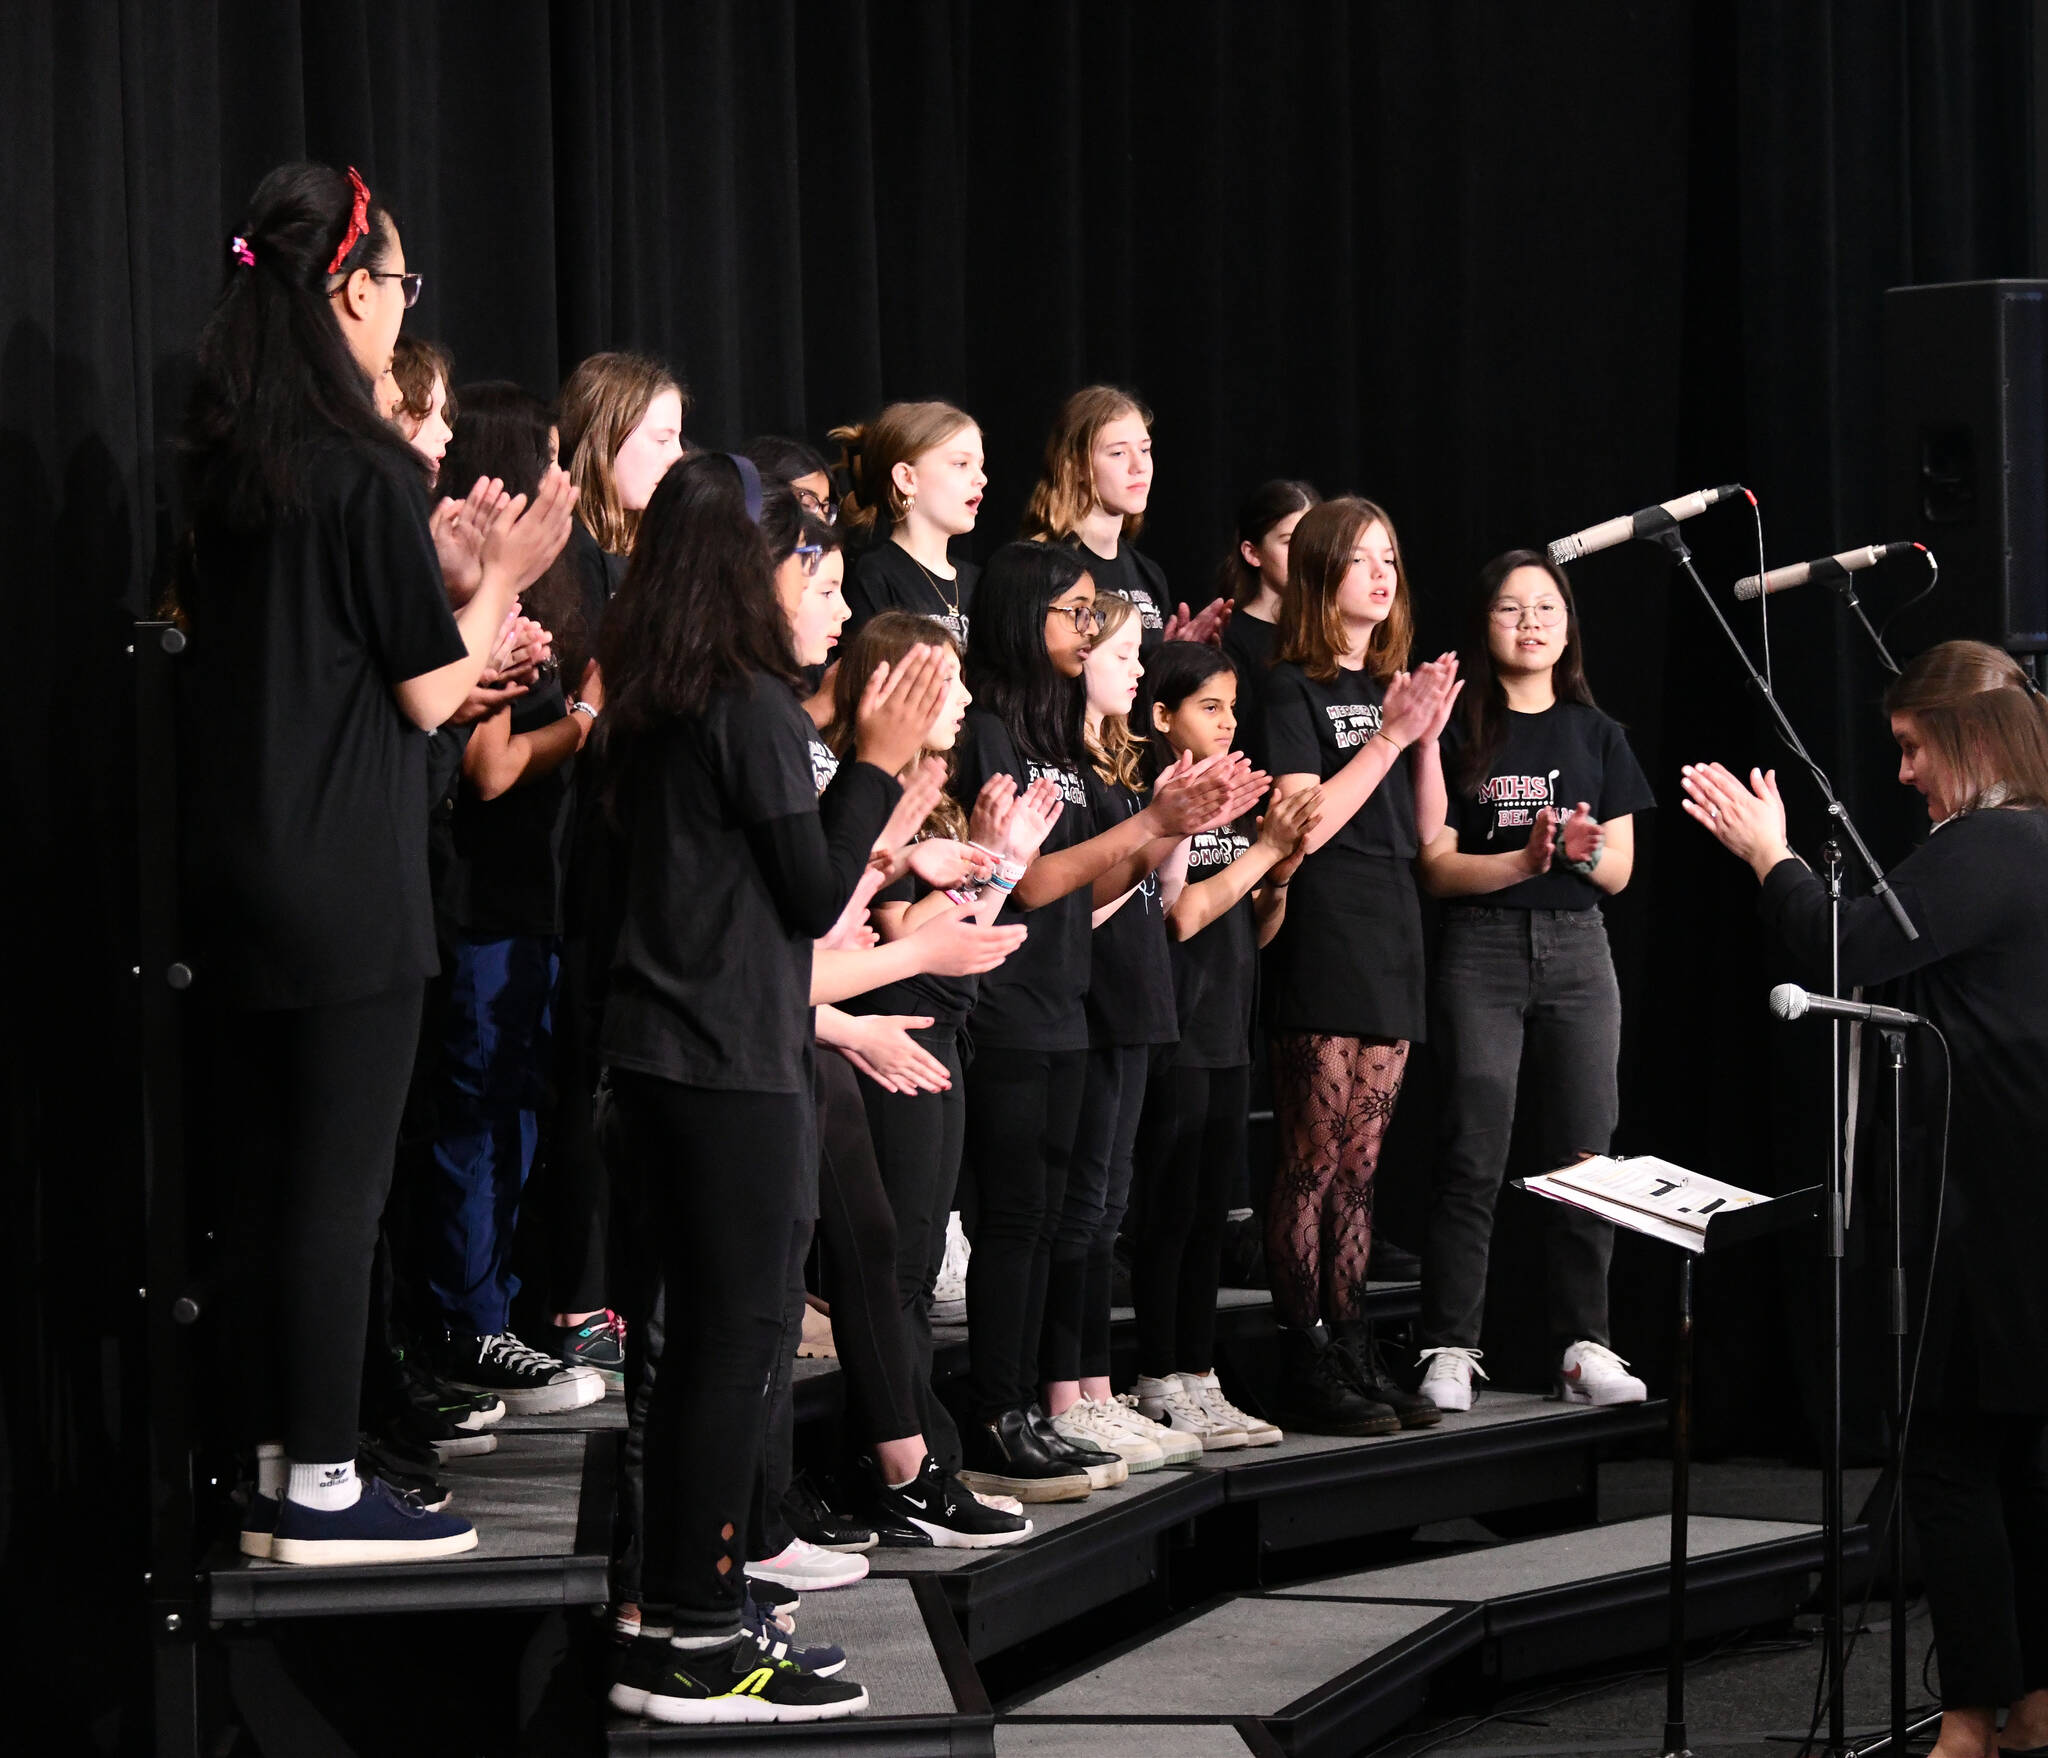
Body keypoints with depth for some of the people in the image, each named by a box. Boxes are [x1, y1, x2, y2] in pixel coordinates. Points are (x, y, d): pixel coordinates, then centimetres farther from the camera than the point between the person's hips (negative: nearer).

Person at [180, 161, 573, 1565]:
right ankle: (322, 1488, 4)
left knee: (263, 1177, 12)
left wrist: (449, 566, 19)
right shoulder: (370, 471, -15)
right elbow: (428, 694, -10)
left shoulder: (223, 465, 8)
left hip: (235, 871, 8)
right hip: (348, 886, -8)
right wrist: (505, 578, 3)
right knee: (340, 1184, -1)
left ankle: (273, 1470, 18)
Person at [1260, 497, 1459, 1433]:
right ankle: (1305, 1370, -5)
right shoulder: (1292, 689, -5)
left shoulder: (1391, 686, 17)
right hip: (1322, 943, -7)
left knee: (1359, 1167, 9)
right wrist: (1391, 735, -15)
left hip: (1390, 939, 7)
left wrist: (1428, 736, 0)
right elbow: (1306, 823, -15)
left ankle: (1353, 1356, 12)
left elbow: (1427, 828, 15)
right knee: (1313, 1162, -7)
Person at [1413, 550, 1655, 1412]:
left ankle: (1585, 1347, 3)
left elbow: (1619, 871, 10)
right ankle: (1449, 1351, -5)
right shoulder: (1458, 733, 4)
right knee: (1473, 1156, -7)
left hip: (1577, 949, 3)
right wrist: (1525, 859, -16)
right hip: (1481, 950, -3)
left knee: (1584, 1154, -1)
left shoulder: (1596, 735, 14)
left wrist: (1583, 851, -12)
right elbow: (1437, 868, -2)